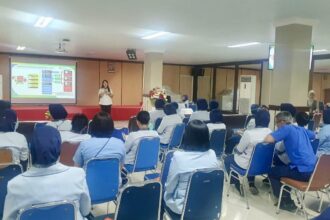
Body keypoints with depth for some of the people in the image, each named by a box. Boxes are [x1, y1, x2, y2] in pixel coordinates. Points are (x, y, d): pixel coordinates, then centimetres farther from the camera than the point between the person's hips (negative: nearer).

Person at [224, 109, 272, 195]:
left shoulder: (249, 133, -26)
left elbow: (238, 150, -13)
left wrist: (235, 149, 10)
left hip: (247, 164, -5)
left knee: (227, 159, 20)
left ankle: (237, 184, 22)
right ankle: (251, 184, 30)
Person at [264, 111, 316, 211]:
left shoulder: (286, 128, -9)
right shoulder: (301, 129, 15)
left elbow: (267, 139, -21)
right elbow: (314, 135, 37)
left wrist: (276, 138, 3)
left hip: (303, 171, -8)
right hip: (313, 168, 8)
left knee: (272, 172, 10)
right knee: (280, 166, 29)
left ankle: (287, 202, 11)